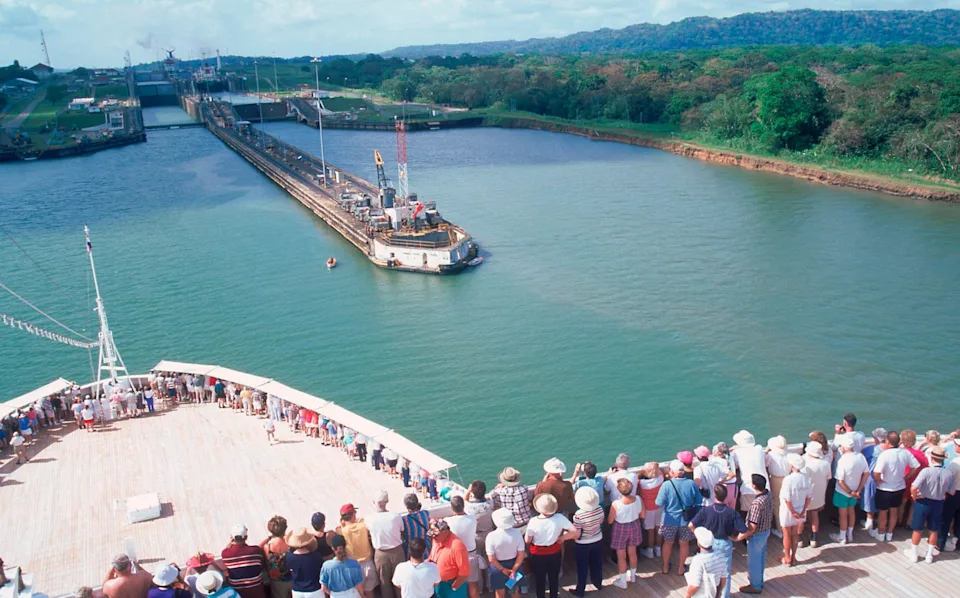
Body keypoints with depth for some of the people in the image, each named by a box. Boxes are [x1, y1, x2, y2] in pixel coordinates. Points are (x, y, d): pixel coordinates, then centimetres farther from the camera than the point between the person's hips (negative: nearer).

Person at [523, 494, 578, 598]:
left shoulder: (533, 521, -30)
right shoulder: (559, 518, -25)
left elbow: (527, 540, -17)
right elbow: (576, 532, -21)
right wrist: (562, 538, -7)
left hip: (538, 554, -2)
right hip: (554, 553, 2)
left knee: (540, 579, 22)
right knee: (554, 578, 25)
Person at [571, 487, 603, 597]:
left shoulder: (579, 515, -33)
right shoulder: (600, 509, -18)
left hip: (583, 544, -4)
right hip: (598, 540, 4)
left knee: (582, 567, 14)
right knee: (596, 563, 26)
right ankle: (598, 583, 47)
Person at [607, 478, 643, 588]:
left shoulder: (616, 504, -32)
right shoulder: (638, 499, -22)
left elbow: (609, 521, -16)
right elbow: (643, 515, -5)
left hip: (621, 529, -4)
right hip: (634, 527, 4)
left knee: (621, 556, 17)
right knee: (632, 552, 27)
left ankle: (622, 582, 33)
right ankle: (632, 575, 48)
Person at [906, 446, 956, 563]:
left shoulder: (926, 471, -25)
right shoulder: (949, 473, -13)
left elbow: (913, 488, -29)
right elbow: (952, 492, -1)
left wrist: (915, 496, -10)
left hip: (923, 502, -3)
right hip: (938, 504, 3)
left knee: (918, 529, 13)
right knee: (934, 530, 19)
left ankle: (913, 554, 26)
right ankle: (929, 555, 31)